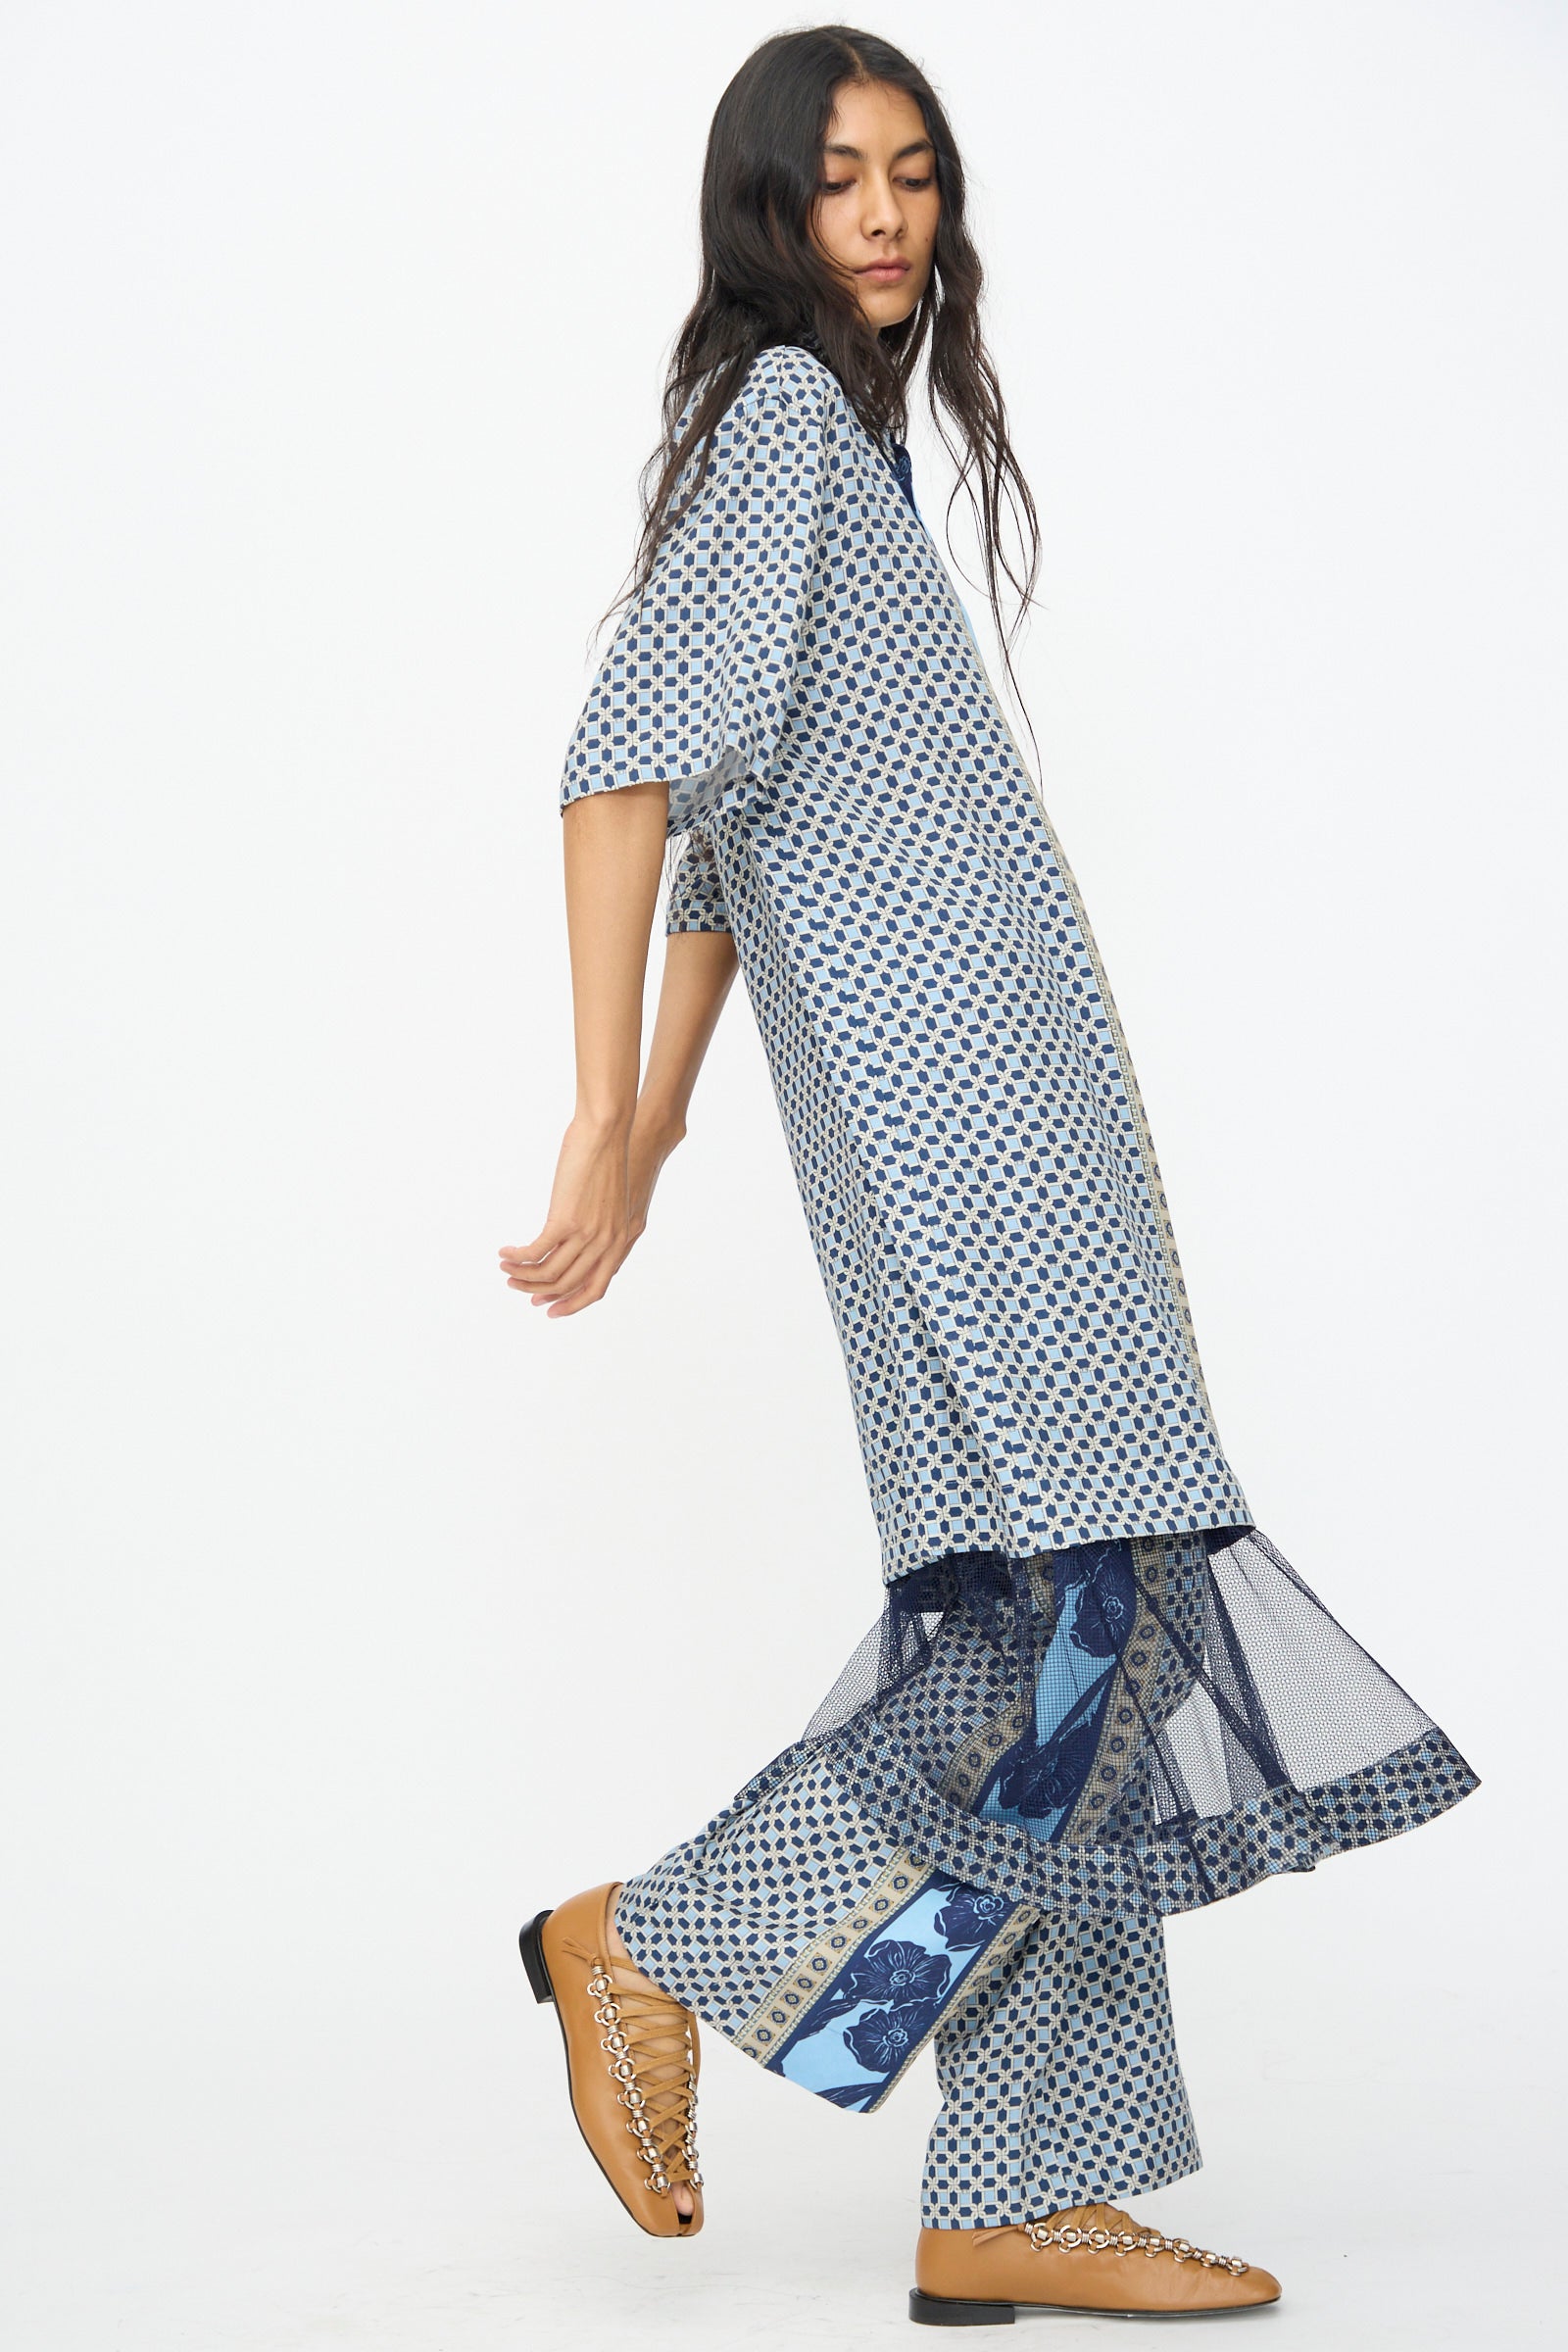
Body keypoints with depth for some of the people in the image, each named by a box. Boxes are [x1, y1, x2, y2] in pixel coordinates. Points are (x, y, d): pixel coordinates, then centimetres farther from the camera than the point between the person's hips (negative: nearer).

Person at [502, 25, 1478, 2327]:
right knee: (1079, 1614, -13)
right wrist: (603, 1115, -18)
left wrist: (659, 1131, 22)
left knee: (1091, 1627, 5)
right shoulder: (780, 407, -4)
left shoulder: (850, 435, 25)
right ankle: (661, 1942, 1)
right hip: (952, 1119, -10)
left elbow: (734, 821, 24)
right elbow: (630, 759, -14)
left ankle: (1018, 2204, 8)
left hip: (1004, 1130, 10)